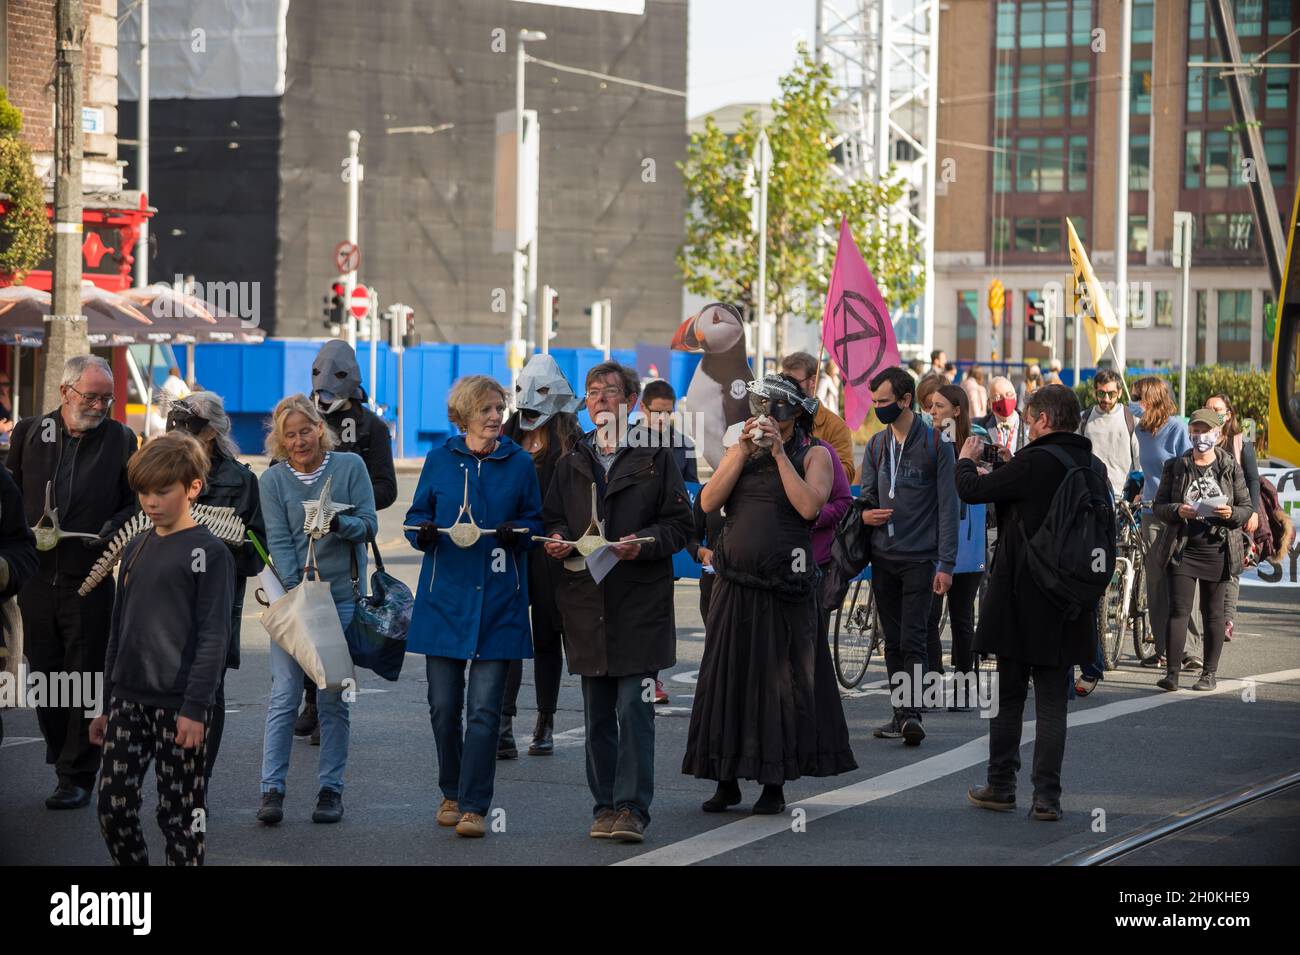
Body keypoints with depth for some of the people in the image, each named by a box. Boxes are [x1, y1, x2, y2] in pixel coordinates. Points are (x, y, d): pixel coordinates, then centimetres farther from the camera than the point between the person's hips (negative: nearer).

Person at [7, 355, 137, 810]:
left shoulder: (120, 439, 1)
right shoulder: (29, 432, 5)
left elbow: (138, 503, 7)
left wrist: (113, 529, -12)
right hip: (37, 579, 2)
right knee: (44, 675, 9)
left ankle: (77, 777, 6)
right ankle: (63, 760, 23)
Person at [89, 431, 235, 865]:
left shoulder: (209, 552, -7)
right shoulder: (136, 548, 12)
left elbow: (213, 635, -11)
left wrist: (195, 707, -17)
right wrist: (108, 703, 16)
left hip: (180, 705, -6)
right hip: (129, 700, 6)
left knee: (181, 814, 0)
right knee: (113, 805, 3)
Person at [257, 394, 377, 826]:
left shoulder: (350, 466, 1)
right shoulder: (273, 479, 1)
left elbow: (368, 525, -2)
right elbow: (279, 542, -5)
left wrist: (339, 523, -23)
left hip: (342, 597, 0)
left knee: (333, 698, 4)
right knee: (284, 694, -5)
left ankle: (331, 790, 10)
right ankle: (272, 790, -4)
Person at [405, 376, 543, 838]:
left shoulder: (519, 463, 3)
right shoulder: (439, 461, 5)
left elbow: (536, 523, 9)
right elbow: (416, 517, 11)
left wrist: (517, 532, -13)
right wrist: (424, 532, -11)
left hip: (497, 603, -1)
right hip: (445, 597, 1)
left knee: (484, 709, -7)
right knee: (443, 705, 5)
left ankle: (474, 806, -3)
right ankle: (452, 792, 23)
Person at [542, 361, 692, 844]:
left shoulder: (655, 458, 2)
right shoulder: (572, 462, 15)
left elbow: (680, 523, -1)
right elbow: (553, 518, 19)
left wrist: (643, 544, -18)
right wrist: (559, 540, -3)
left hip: (639, 603, -4)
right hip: (587, 601, 4)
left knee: (634, 709, -8)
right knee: (597, 714, 7)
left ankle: (632, 808, -5)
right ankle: (606, 806, 14)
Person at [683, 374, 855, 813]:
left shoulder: (814, 454, 2)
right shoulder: (739, 450, 13)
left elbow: (808, 505, -16)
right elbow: (709, 502, -1)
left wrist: (779, 452, -13)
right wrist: (744, 451, -6)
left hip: (785, 585, -4)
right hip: (735, 583, 4)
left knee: (779, 680, 0)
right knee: (726, 677, 5)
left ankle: (775, 784, 7)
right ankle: (727, 781, 12)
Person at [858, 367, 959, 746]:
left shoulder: (936, 445, -5)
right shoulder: (878, 445, 12)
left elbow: (948, 507, -6)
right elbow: (866, 492, 18)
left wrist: (946, 564, -10)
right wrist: (864, 513, -8)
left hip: (919, 558, -6)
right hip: (883, 557, 6)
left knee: (911, 640, -13)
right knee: (893, 641, 8)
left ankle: (912, 714, -17)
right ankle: (901, 715, 13)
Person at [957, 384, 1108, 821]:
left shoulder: (1034, 463, -17)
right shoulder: (1095, 468, 4)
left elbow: (971, 490, -12)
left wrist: (966, 459, 9)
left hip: (1021, 600, -5)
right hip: (1068, 604, 5)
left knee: (1008, 695, 9)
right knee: (1052, 702, 6)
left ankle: (1001, 785, 17)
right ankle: (1047, 797, 2)